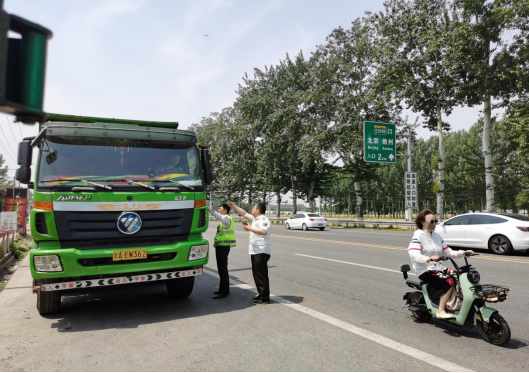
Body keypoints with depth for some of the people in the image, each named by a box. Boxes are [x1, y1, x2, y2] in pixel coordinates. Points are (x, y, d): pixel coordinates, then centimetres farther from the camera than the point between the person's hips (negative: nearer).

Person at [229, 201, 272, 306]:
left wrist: (250, 229, -19)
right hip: (255, 251, 10)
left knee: (262, 275, -7)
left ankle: (265, 298, -3)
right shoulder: (254, 219, 18)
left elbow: (263, 231, -28)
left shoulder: (264, 219, -11)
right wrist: (233, 205, 23)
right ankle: (261, 295, 21)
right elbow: (244, 213, 24)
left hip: (262, 252, -10)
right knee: (256, 274, 13)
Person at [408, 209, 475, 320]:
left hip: (438, 268, 7)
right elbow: (414, 255, -23)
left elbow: (447, 252, 15)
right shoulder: (418, 236, -9)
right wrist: (428, 258, -39)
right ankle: (441, 311, -19)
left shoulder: (437, 236, 15)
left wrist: (463, 253, 1)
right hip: (425, 271, -7)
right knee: (449, 282, -24)